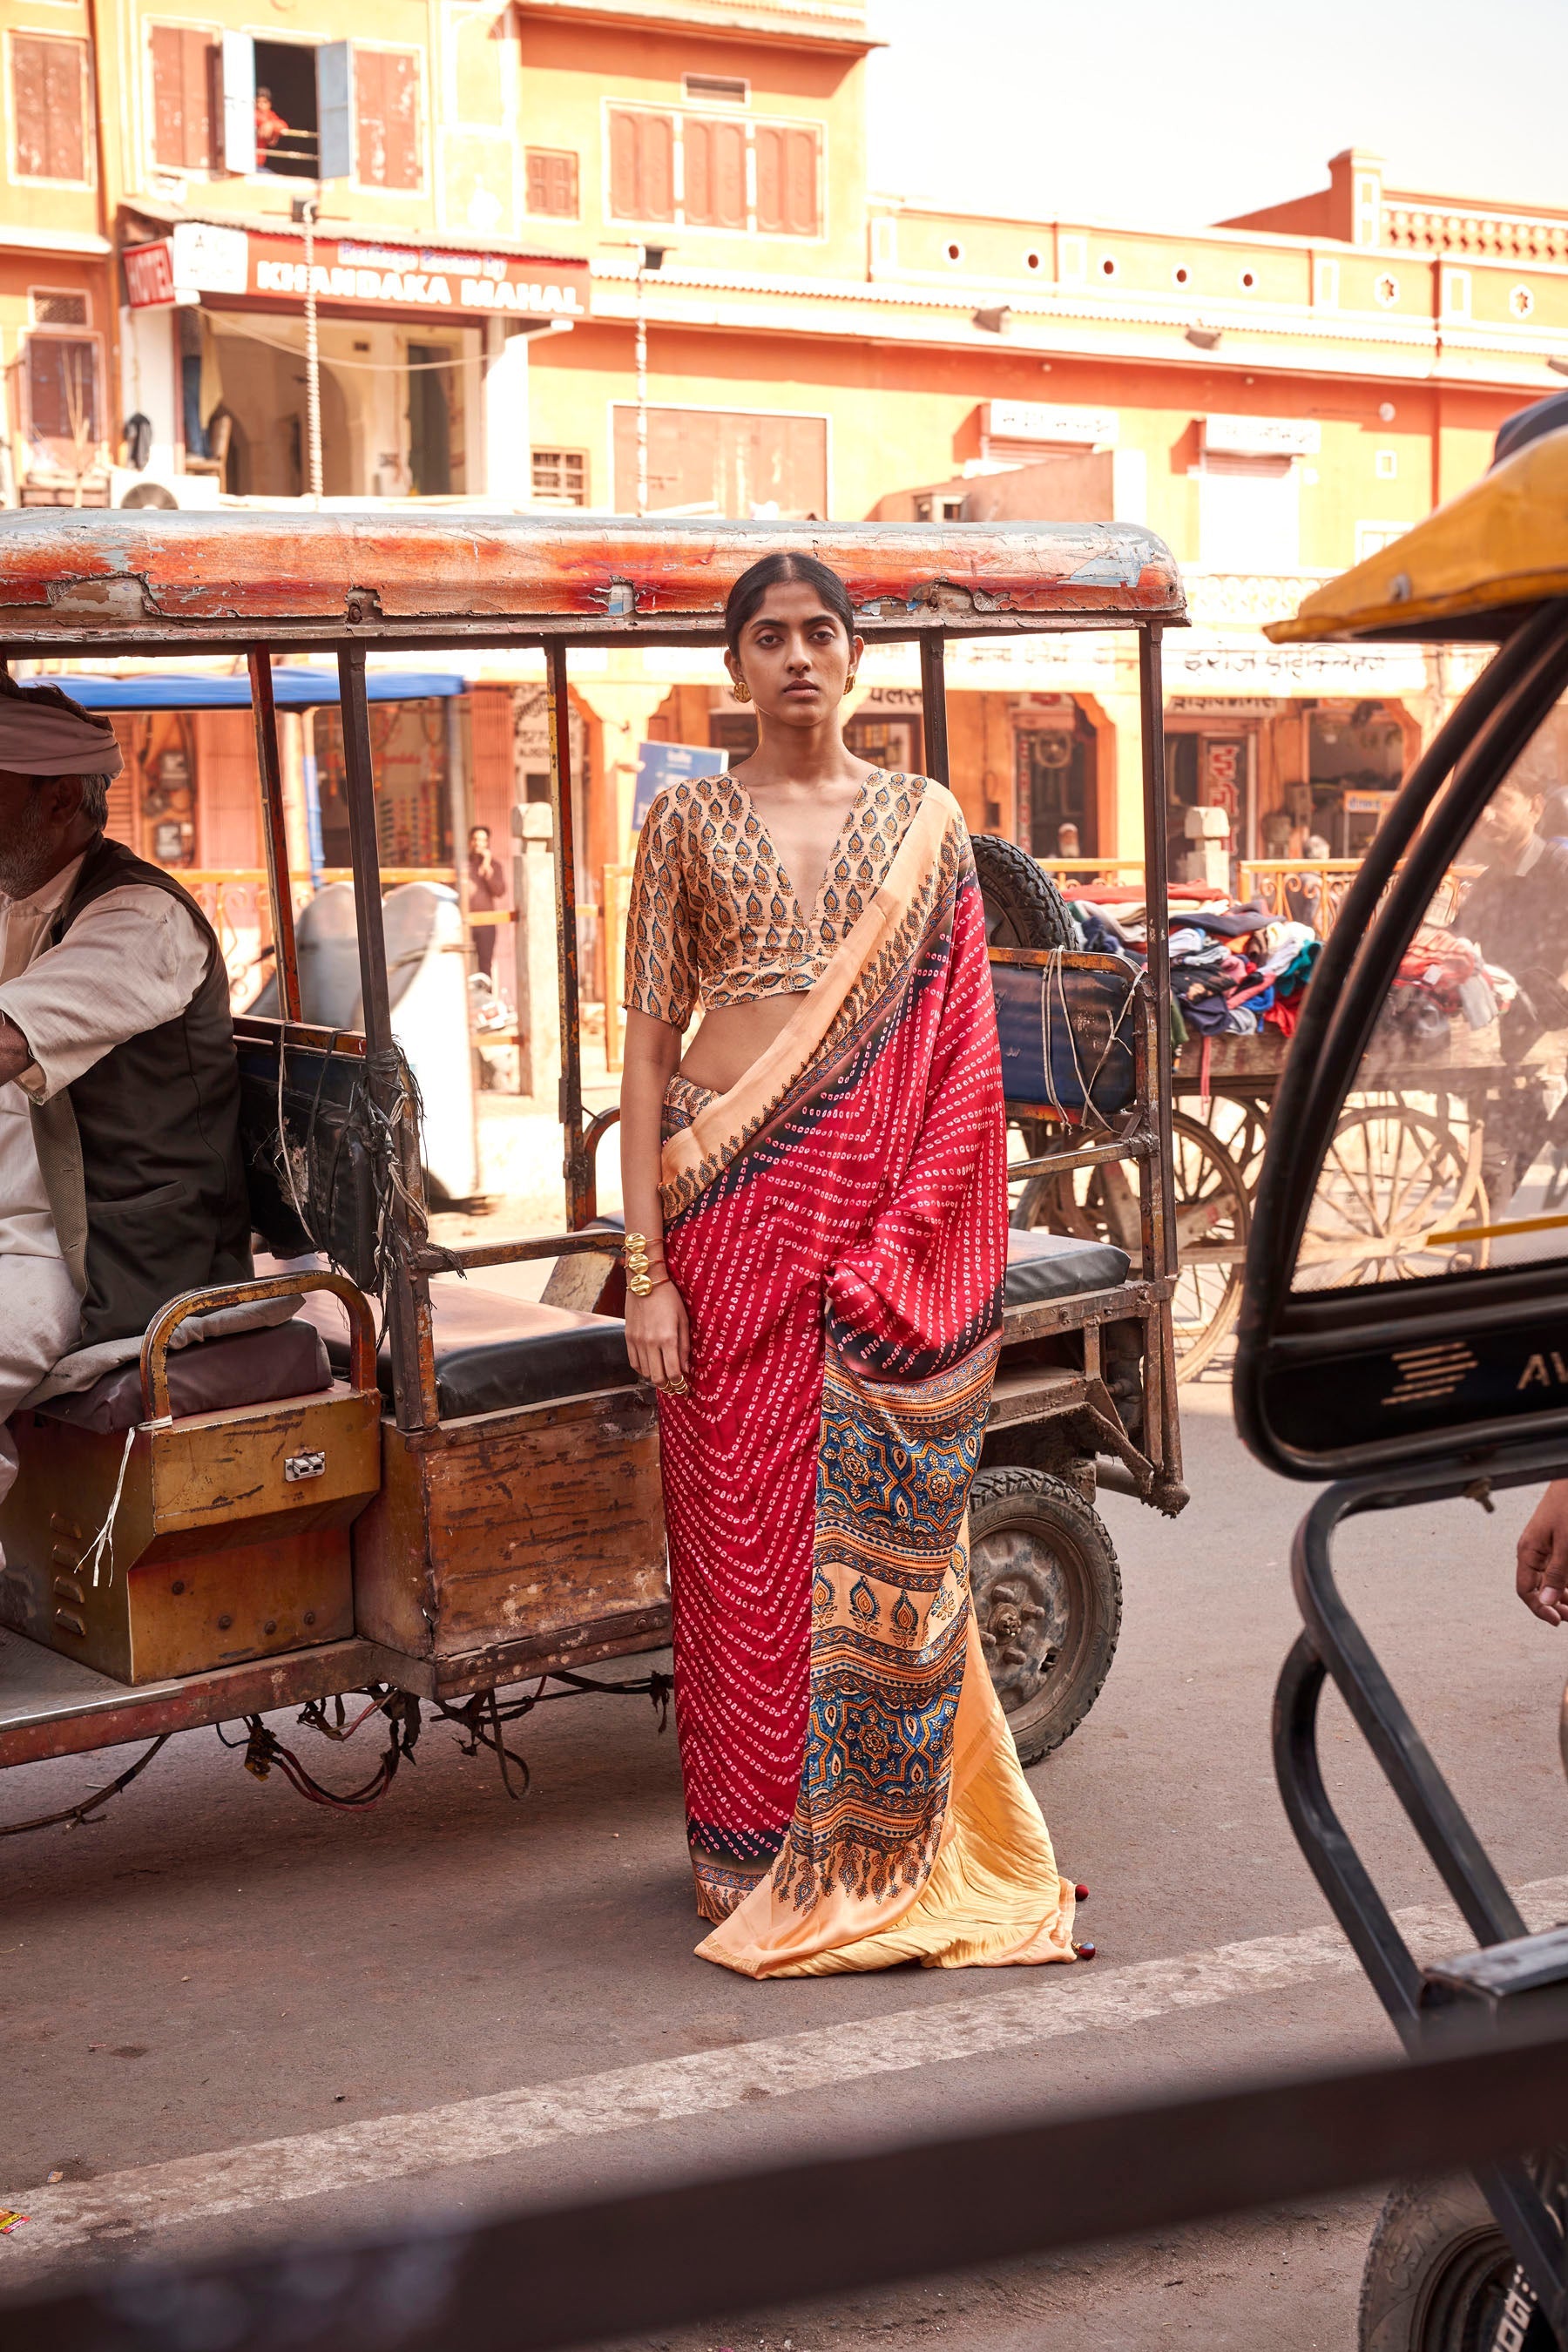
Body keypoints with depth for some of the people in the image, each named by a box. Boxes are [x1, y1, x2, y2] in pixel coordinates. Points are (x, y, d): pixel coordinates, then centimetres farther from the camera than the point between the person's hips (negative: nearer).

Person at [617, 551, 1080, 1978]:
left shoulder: (924, 822, 9)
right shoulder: (689, 821, 7)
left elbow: (961, 1050, 8)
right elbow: (649, 1044, 3)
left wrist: (929, 1237, -3)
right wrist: (646, 1266, -4)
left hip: (883, 1205, 1)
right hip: (732, 1198, 0)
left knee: (885, 1527, 1)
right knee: (743, 1522, 3)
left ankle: (882, 1853, 14)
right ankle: (755, 1850, 15)